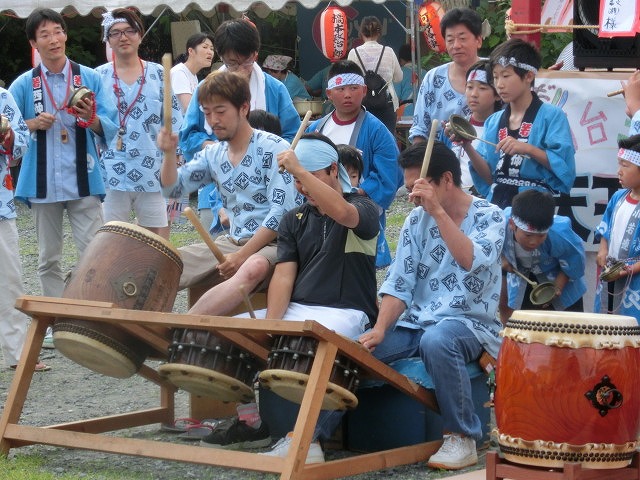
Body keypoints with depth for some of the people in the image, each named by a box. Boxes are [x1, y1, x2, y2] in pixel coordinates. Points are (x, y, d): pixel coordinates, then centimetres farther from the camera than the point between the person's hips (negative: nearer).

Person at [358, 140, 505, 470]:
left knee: (436, 341, -40)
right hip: (415, 322, 5)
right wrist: (380, 329, -14)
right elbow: (399, 283, 2)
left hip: (469, 324, -4)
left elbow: (472, 261, -25)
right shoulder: (417, 220, 9)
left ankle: (461, 438, -26)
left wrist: (437, 211, -28)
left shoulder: (489, 217, -4)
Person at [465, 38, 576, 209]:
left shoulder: (552, 116, 0)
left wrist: (528, 149, -18)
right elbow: (489, 177, 11)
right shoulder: (494, 122, 17)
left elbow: (564, 166, -9)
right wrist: (468, 148, -2)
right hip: (497, 201, 4)